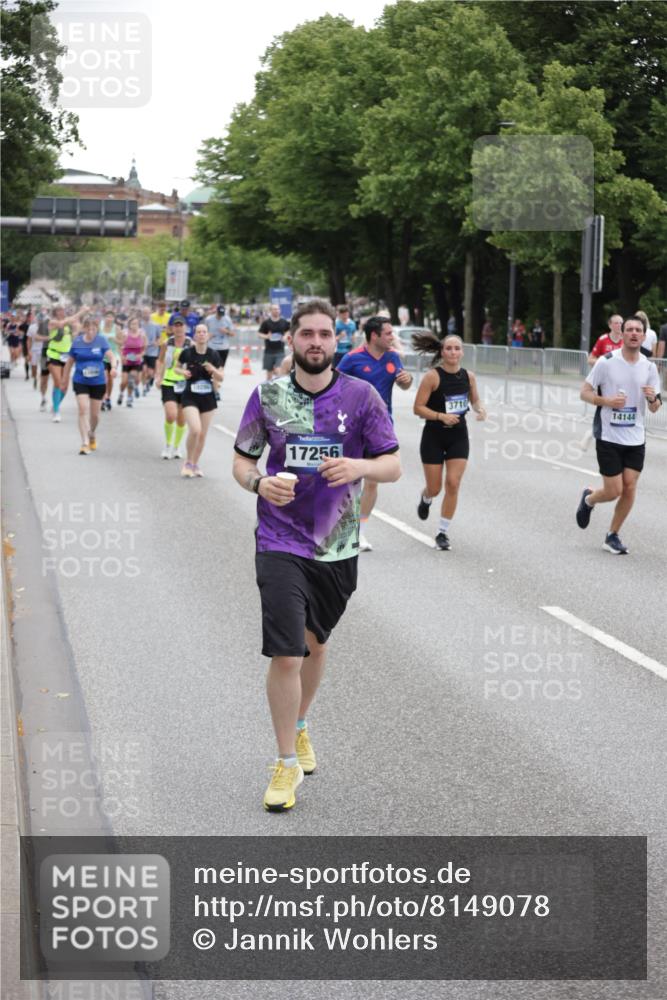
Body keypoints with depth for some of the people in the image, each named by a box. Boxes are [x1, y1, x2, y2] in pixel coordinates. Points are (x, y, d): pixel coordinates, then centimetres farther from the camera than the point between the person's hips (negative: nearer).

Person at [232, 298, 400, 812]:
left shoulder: (361, 395, -2)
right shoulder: (267, 395, -2)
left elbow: (393, 465, 0)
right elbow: (242, 460, 7)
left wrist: (359, 466, -22)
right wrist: (259, 483, -16)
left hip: (338, 545, 2)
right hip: (281, 543, -2)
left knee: (316, 642, 20)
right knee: (286, 654, -11)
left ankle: (300, 727, 45)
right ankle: (287, 762, 3)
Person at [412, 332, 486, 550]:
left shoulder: (468, 376, 0)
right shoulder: (432, 377, -13)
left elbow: (474, 400, 17)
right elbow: (418, 408, -13)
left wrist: (480, 409, -5)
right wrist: (441, 416, -25)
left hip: (458, 437, 3)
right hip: (434, 436, -3)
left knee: (453, 484, -8)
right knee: (435, 488, 5)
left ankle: (443, 532, 5)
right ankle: (426, 499, 45)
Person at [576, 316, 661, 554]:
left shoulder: (649, 367, 3)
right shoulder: (606, 362, -9)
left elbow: (654, 408, 7)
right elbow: (585, 393, -4)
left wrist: (653, 398, -16)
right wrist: (607, 401, -21)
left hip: (636, 438, 4)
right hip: (609, 437, -4)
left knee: (629, 489, 0)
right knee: (613, 491, -5)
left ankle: (612, 536, 17)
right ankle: (588, 499, 30)